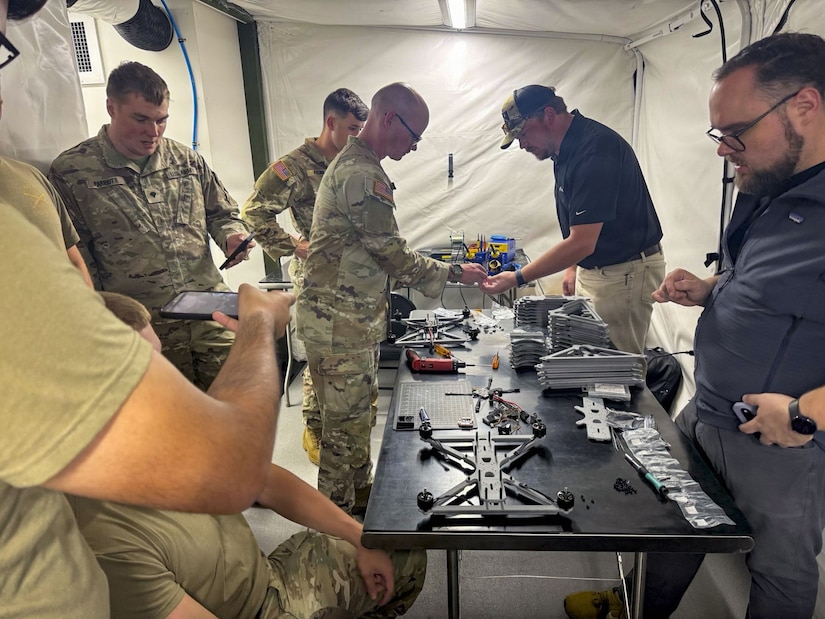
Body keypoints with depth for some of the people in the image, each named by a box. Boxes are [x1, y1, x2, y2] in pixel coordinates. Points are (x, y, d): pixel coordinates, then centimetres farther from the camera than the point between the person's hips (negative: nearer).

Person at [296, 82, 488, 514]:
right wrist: (454, 273, -9)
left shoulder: (351, 163, 16)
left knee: (359, 412, 21)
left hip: (353, 318, 10)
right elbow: (393, 253, -20)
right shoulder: (363, 175, -20)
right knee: (345, 420, 3)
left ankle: (359, 487, 38)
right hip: (340, 322, -10)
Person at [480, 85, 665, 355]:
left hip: (624, 273, -9)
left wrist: (517, 278, -25)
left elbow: (582, 242, -27)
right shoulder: (567, 150, 6)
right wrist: (573, 267, 11)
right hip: (591, 269, 9)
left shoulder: (595, 149, -24)